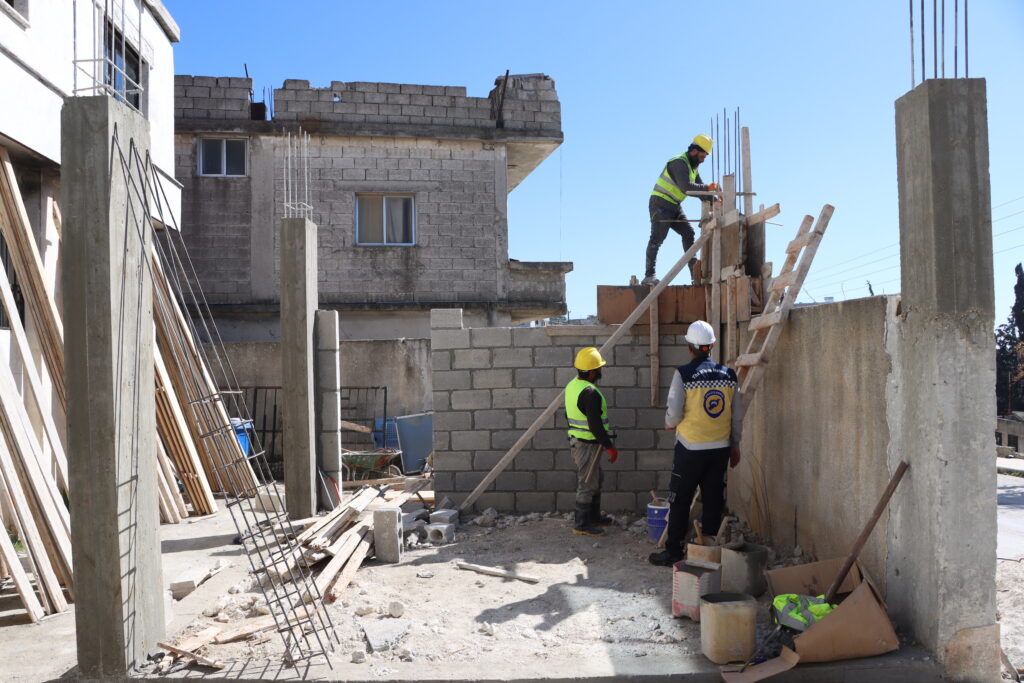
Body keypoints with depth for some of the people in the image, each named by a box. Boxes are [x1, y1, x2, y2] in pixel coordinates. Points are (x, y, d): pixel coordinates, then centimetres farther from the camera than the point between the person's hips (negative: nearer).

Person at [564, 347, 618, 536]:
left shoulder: (572, 386, 7)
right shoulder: (590, 393, -24)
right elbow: (595, 425, -25)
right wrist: (610, 447, -18)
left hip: (575, 440, 10)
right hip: (588, 444, -10)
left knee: (596, 479, 22)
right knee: (587, 484, -1)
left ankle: (594, 517, 32)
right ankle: (581, 525, 7)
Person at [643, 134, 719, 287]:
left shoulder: (693, 167, 16)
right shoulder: (679, 163, -17)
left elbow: (699, 189, 16)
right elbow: (686, 187, -29)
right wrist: (707, 188, -20)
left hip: (675, 206, 10)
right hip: (660, 204, -10)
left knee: (688, 233, 4)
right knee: (657, 238, -12)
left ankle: (695, 271, 7)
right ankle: (649, 276, -14)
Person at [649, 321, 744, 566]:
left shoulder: (684, 374, -12)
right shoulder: (729, 375, 2)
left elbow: (674, 412, -13)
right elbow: (737, 416, 7)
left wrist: (669, 424, 10)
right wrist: (735, 445, 18)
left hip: (690, 450, -4)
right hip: (720, 448, 4)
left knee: (680, 502, 6)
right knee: (713, 502, 11)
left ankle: (673, 552, 12)